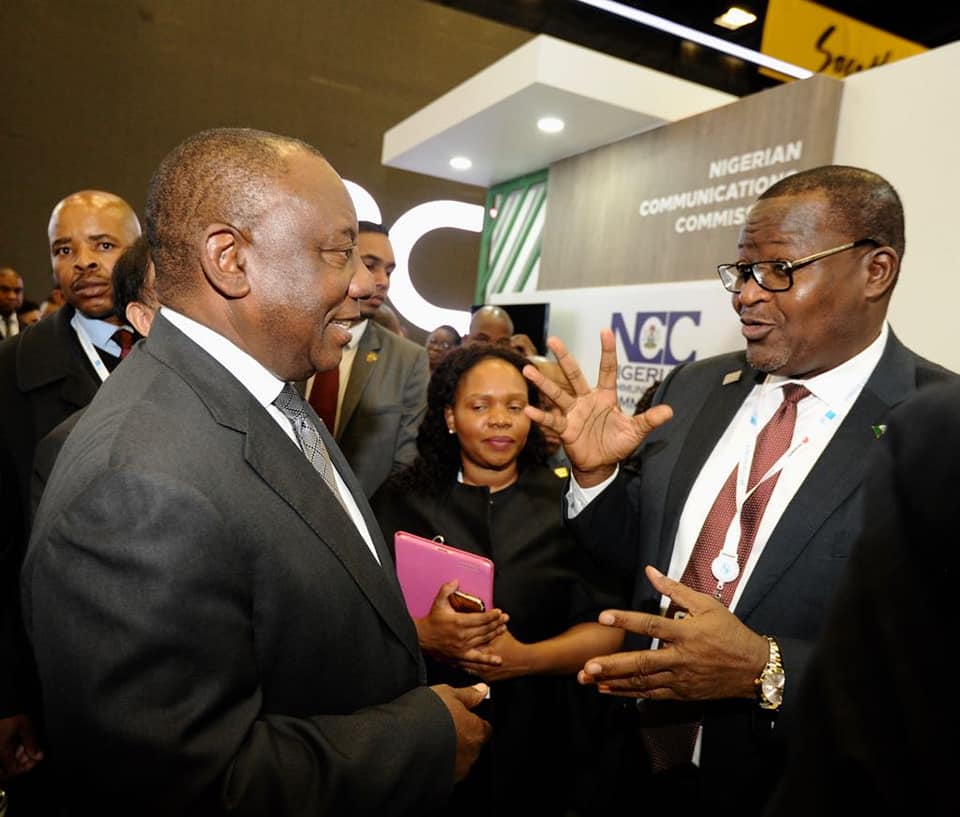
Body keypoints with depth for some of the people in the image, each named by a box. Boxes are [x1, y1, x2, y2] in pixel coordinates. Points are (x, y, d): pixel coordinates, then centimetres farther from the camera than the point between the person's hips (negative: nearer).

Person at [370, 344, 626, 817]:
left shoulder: (567, 503, -4)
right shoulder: (400, 501, -3)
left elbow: (611, 627, -6)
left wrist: (527, 658, -22)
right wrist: (422, 635, -24)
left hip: (541, 737, 0)